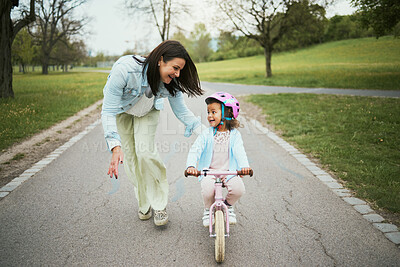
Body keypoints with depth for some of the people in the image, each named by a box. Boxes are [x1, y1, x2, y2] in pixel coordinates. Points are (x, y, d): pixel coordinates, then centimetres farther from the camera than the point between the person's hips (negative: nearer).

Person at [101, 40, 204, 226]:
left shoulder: (171, 82, -30)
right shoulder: (124, 69, -42)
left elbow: (181, 111, -15)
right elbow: (108, 112, -38)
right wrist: (115, 146, -49)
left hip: (148, 110, 1)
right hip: (121, 110, -1)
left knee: (145, 151, -17)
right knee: (130, 156, -3)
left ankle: (159, 205, -2)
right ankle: (144, 204, 17)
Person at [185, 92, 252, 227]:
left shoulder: (234, 134, 0)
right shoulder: (206, 134, -1)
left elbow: (240, 152, -12)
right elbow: (195, 150, -9)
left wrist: (244, 166, -33)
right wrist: (191, 166, -28)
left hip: (229, 172, 1)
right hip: (209, 172, 0)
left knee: (238, 189, -24)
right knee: (208, 190, -28)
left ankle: (228, 205, 14)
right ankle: (208, 209, 10)